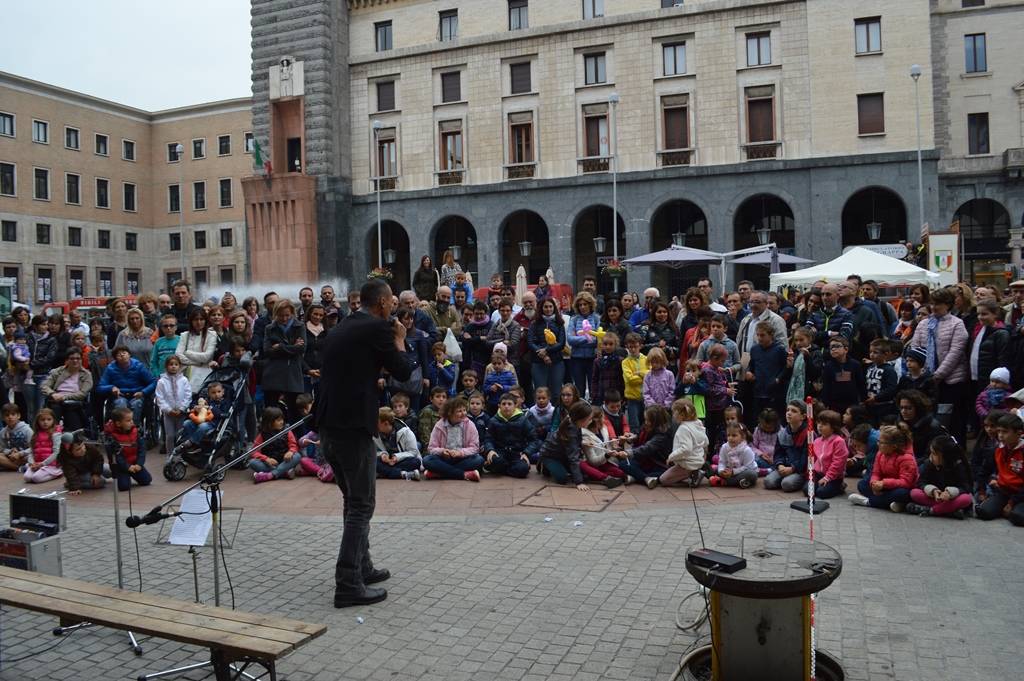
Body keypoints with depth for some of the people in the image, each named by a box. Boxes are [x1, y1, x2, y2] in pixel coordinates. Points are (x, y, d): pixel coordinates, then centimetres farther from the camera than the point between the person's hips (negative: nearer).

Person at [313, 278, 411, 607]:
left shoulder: (339, 329, 16)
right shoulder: (378, 328, -8)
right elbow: (403, 372, -5)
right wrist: (399, 339, 8)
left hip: (327, 423, 9)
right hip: (354, 425, -8)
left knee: (353, 500, 20)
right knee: (362, 505, -2)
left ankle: (362, 567, 29)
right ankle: (348, 585, -2)